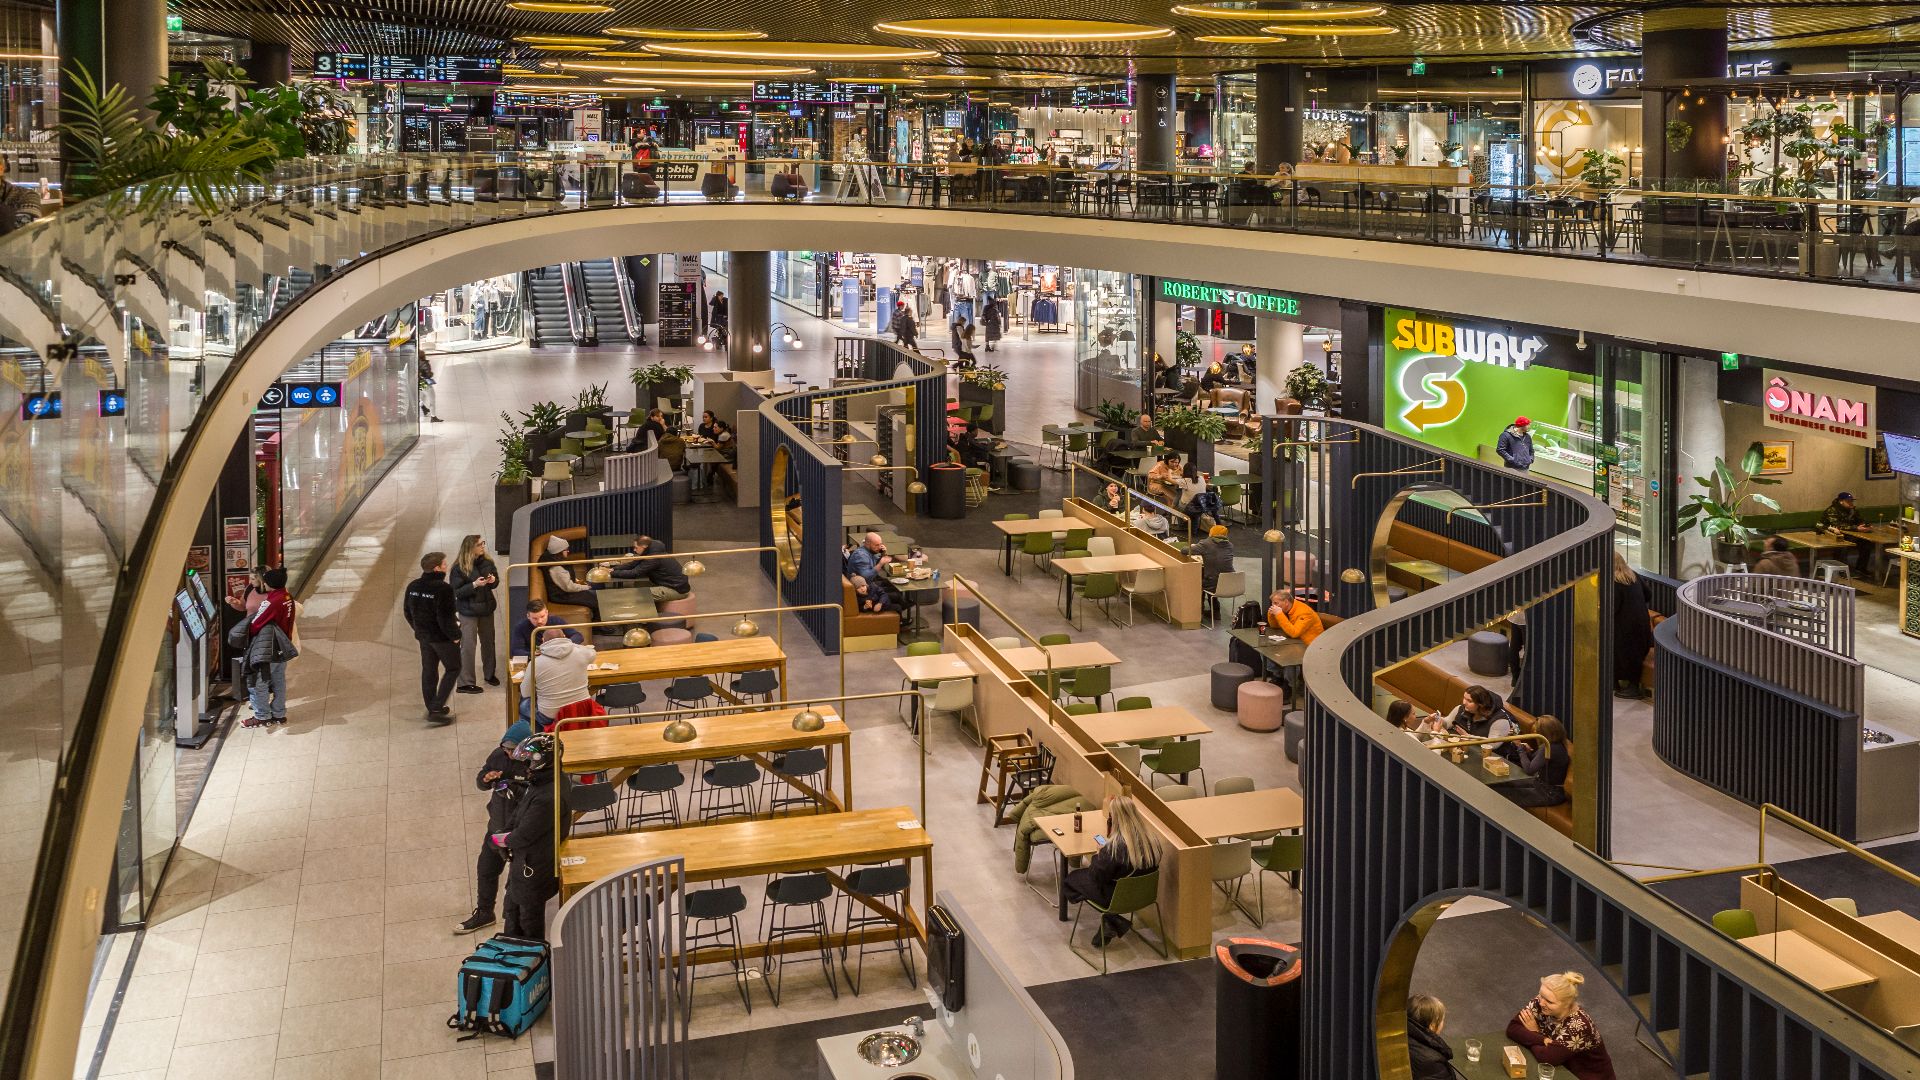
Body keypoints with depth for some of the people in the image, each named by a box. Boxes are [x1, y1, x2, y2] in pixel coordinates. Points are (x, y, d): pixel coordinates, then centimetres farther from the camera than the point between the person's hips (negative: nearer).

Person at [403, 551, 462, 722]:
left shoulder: (413, 586, 1)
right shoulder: (443, 589, -24)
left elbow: (407, 611, 10)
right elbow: (446, 617, -25)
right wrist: (454, 635, -13)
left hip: (423, 636, 7)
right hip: (443, 637, -7)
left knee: (428, 670, 17)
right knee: (452, 669, 7)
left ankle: (432, 707, 26)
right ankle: (436, 708, 0)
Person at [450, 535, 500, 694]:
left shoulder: (487, 562, -2)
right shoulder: (459, 568, -16)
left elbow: (495, 583, 11)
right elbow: (456, 592, -17)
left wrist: (493, 580, -13)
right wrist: (474, 585, -29)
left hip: (486, 609, 5)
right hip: (468, 611, -5)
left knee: (488, 642, 18)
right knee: (468, 646, -1)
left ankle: (490, 674, 36)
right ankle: (465, 683, 6)